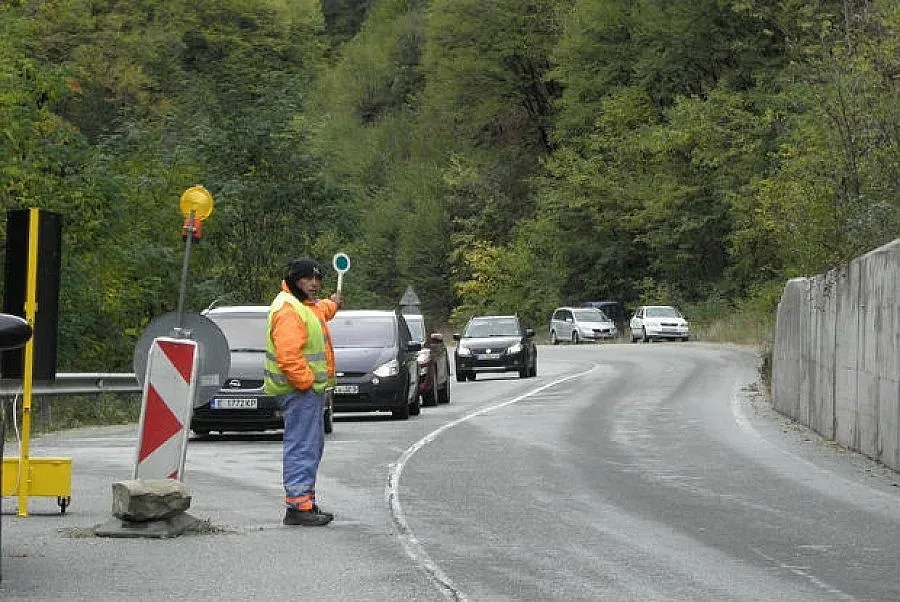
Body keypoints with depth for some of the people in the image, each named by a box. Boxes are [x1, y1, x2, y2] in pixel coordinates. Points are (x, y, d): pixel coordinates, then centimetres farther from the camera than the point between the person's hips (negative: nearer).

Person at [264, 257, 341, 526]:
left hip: (312, 387, 11)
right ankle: (297, 506, -13)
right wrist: (306, 382, -24)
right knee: (302, 448, -12)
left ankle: (307, 502, 23)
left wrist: (332, 304, 63)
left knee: (313, 448, 16)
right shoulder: (287, 310, -17)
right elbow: (288, 355, -27)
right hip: (299, 390, -11)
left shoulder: (308, 305, 17)